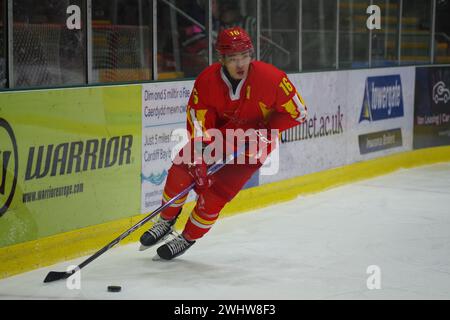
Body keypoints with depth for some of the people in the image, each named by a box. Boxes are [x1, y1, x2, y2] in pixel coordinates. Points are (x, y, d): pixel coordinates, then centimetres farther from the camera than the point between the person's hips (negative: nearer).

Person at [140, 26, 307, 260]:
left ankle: (188, 238, 11)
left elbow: (298, 112, -16)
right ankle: (166, 222, 16)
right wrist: (197, 156, -31)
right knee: (181, 170, -11)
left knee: (215, 193, -12)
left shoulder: (271, 78, -27)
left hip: (252, 145, -3)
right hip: (217, 131, 3)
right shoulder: (207, 80, -20)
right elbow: (197, 119, -19)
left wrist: (265, 132, -23)